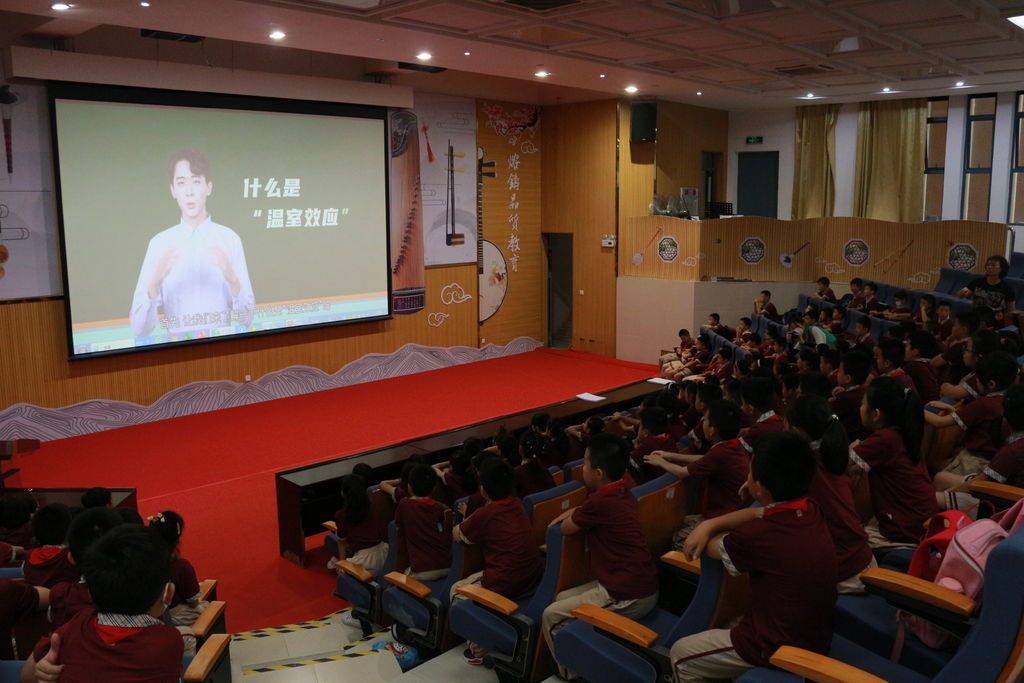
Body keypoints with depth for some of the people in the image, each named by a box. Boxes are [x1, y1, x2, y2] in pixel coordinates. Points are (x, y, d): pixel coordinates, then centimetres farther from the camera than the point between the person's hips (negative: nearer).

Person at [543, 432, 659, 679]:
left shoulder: (601, 501, -22)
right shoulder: (621, 492, 5)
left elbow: (565, 529, -7)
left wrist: (570, 516, 11)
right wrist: (574, 512, 9)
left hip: (626, 596, -9)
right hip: (642, 587, 9)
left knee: (551, 616, 1)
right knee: (561, 599, 18)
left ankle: (572, 673, 15)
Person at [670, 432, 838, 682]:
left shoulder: (760, 536, -31)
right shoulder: (811, 511, -8)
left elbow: (713, 547, -10)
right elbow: (758, 514, 8)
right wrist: (709, 524, -3)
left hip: (779, 649, -8)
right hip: (816, 639, 8)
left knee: (680, 655, 11)